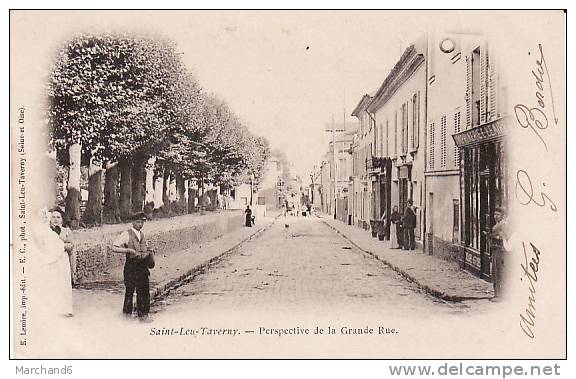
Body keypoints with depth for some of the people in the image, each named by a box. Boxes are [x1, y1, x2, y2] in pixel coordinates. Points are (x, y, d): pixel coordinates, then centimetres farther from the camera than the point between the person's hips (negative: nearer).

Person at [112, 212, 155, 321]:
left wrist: (149, 252, 9)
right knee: (130, 291, 2)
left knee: (144, 291, 5)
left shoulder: (142, 235, 15)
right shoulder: (126, 234, -7)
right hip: (131, 266, -6)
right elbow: (114, 248, -15)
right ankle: (127, 314, 18)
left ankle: (143, 315, 13)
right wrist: (129, 250, -21)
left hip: (143, 266, 6)